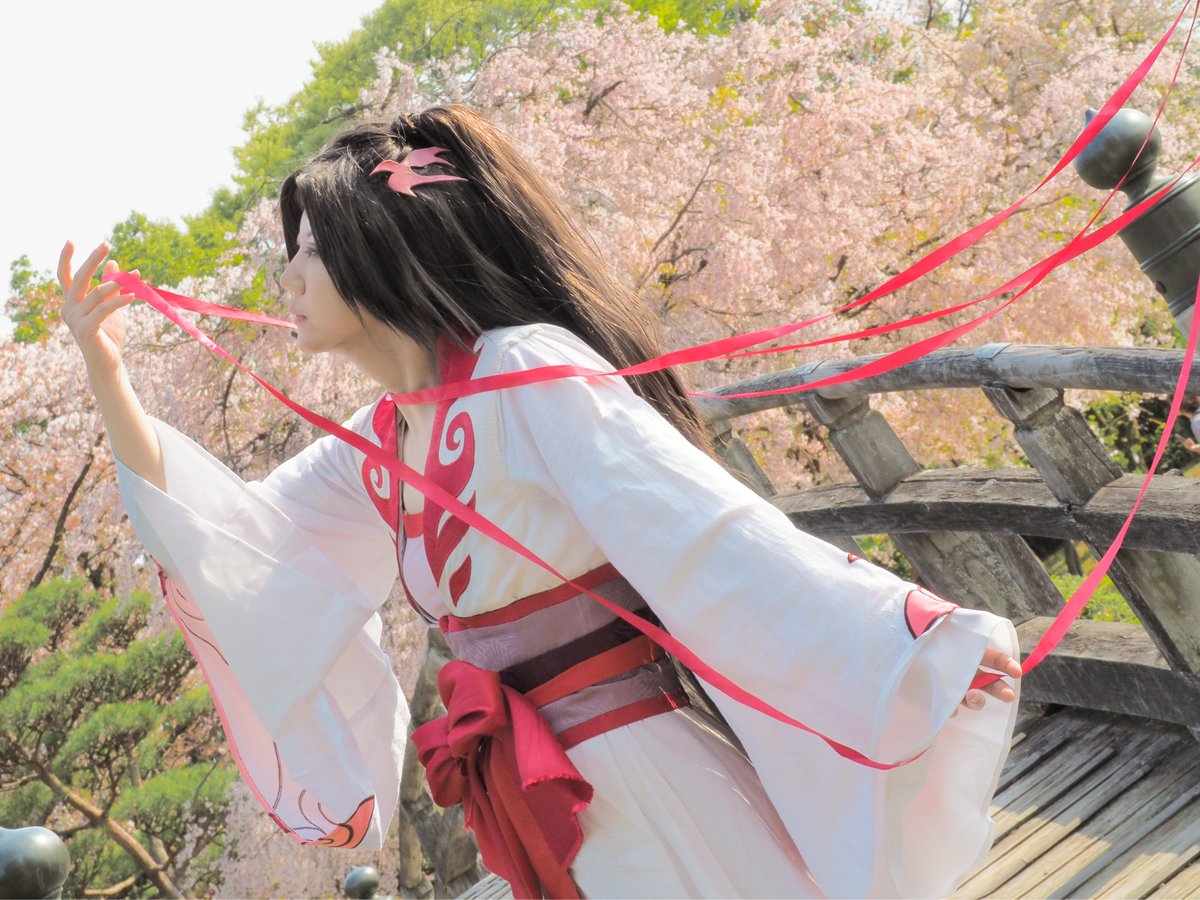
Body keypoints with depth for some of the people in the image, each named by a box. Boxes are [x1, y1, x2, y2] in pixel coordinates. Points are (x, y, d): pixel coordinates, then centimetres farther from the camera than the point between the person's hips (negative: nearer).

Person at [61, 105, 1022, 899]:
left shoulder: (530, 373, -16)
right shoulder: (371, 448, 10)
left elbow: (707, 527, -21)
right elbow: (235, 537, 16)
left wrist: (906, 635, -26)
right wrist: (108, 380, 11)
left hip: (654, 786, -8)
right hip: (545, 816, 8)